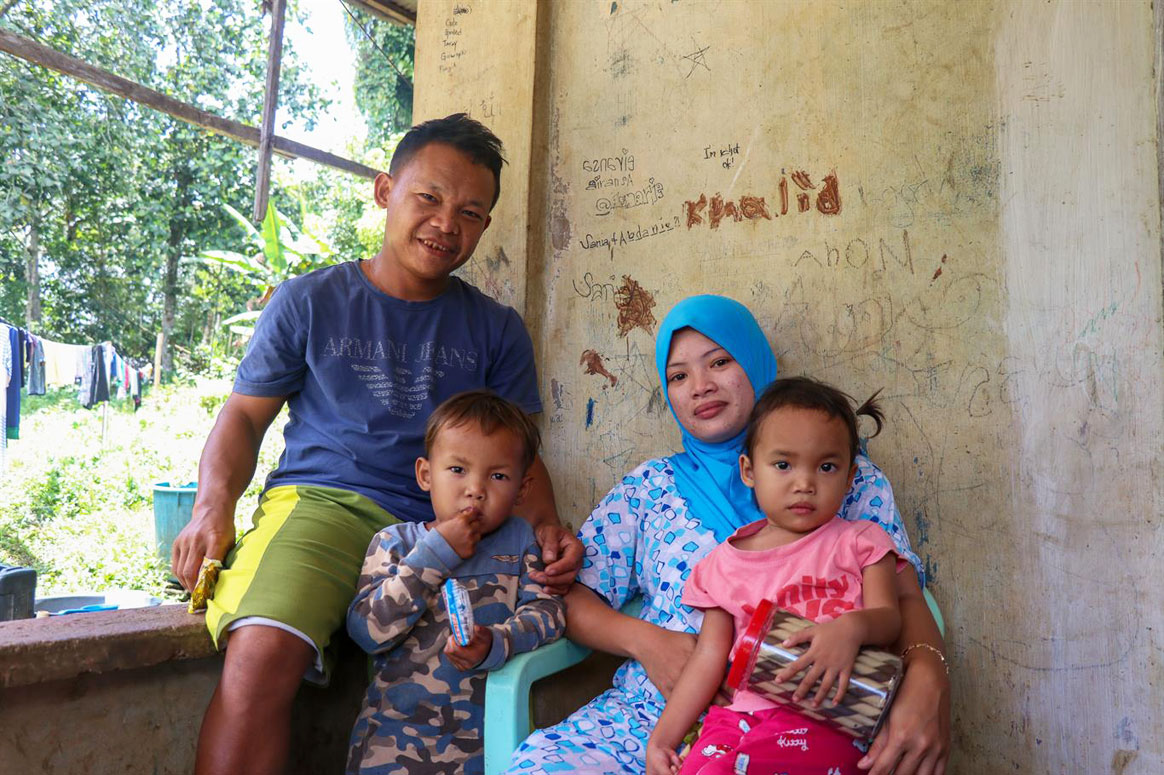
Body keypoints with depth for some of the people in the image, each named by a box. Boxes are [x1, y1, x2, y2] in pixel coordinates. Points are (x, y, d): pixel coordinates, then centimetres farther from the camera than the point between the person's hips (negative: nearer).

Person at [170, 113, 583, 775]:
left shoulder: (496, 330, 17)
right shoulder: (309, 302, 13)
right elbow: (244, 416, 15)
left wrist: (548, 529, -4)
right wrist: (213, 510, -4)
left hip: (448, 525, 2)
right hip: (321, 500, -1)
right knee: (262, 653, -34)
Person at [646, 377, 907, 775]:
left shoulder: (860, 541, 9)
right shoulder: (726, 562, 12)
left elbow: (888, 616, 1)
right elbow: (709, 657, 11)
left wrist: (853, 628, -24)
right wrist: (662, 738, 3)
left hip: (826, 722, -3)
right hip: (740, 712, 4)